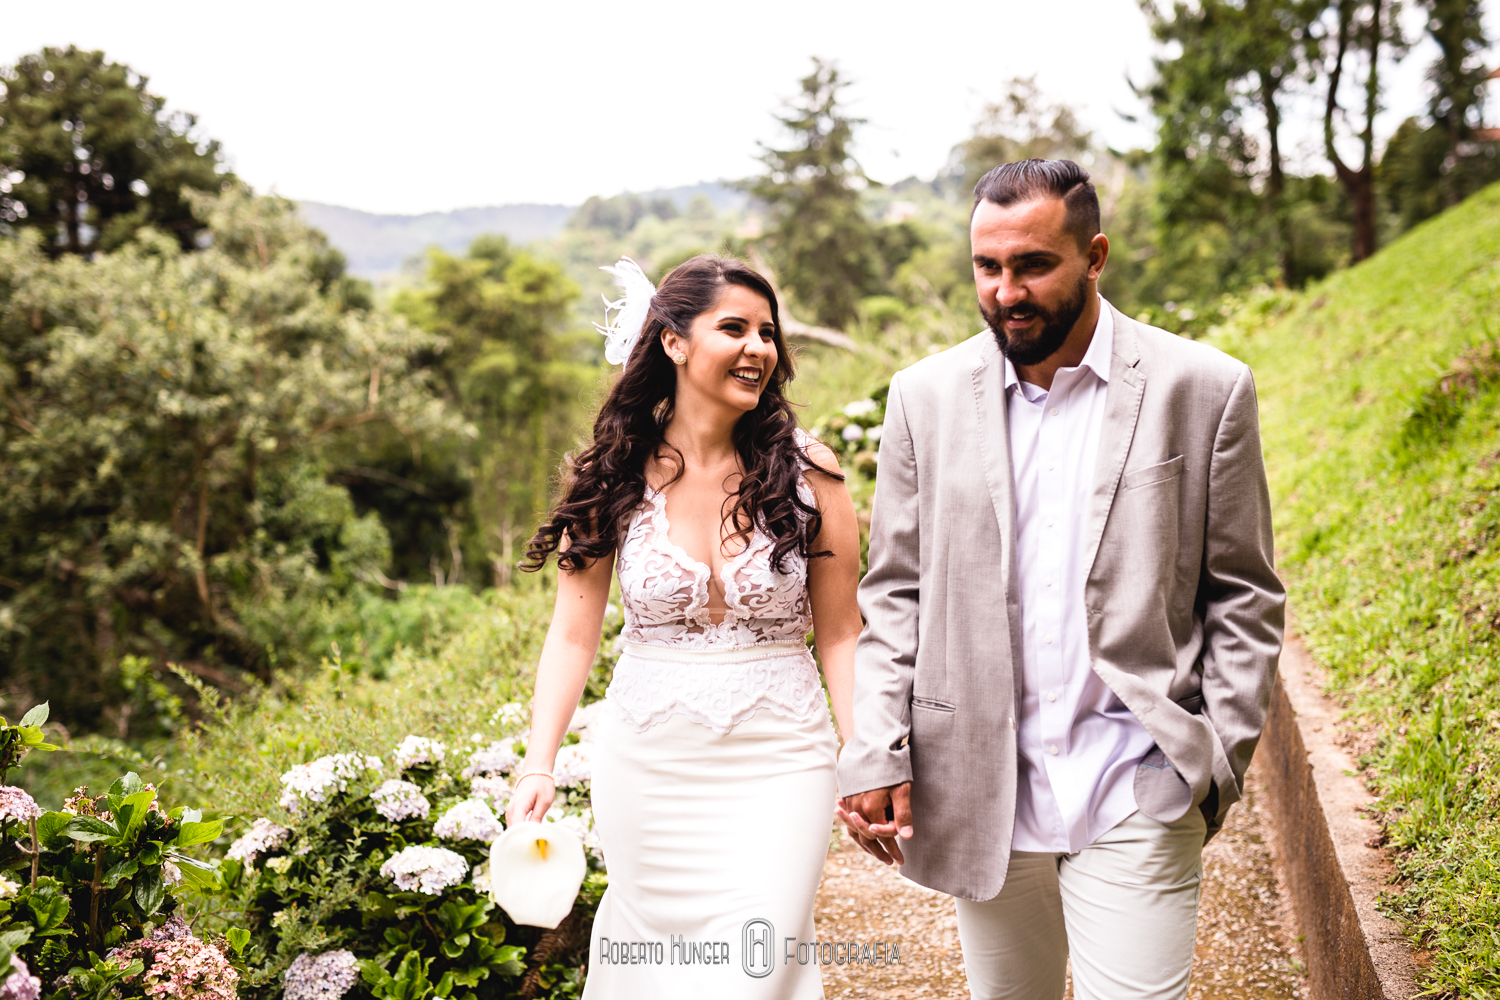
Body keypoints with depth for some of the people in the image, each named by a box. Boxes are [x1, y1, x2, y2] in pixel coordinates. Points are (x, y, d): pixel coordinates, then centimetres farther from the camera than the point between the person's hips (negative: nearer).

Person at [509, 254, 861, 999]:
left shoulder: (806, 473, -4)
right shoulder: (615, 479, -2)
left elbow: (839, 635, -1)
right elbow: (573, 634, -3)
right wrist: (538, 764, -14)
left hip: (777, 767, -1)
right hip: (646, 763, 1)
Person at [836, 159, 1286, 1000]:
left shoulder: (1205, 389, -3)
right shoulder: (928, 395, 3)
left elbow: (1245, 598, 1)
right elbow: (895, 591, 6)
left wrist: (1220, 763, -5)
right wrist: (875, 754, -3)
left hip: (1134, 799, -2)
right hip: (979, 795, 3)